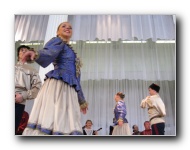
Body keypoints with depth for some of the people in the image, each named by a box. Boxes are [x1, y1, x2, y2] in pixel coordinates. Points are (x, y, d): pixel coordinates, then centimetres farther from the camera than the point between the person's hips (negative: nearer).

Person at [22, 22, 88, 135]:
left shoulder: (73, 53, 32)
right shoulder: (57, 41, 13)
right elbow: (48, 53, -12)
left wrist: (82, 100, 31)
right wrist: (36, 54, -37)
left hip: (70, 90, 7)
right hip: (56, 84, -7)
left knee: (67, 124, -4)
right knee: (49, 119, -17)